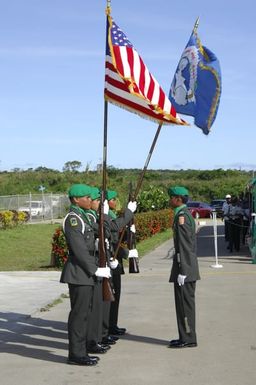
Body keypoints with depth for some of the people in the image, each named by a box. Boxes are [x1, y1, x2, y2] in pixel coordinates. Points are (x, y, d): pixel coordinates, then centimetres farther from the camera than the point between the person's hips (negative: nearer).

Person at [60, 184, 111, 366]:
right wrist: (95, 269, -18)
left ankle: (80, 352, 20)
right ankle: (76, 354, 4)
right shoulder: (73, 218, -14)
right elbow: (79, 249, -20)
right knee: (79, 313, -4)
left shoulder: (83, 217, 15)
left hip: (86, 272, 10)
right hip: (79, 273, -10)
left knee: (85, 313, 13)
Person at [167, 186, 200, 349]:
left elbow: (184, 245, -20)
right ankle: (187, 337, 22)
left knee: (184, 302, -4)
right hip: (190, 264, 10)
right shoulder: (187, 214, 15)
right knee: (187, 301, 14)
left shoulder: (181, 216, -16)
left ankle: (187, 339, 3)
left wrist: (182, 270, -21)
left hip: (184, 264, -10)